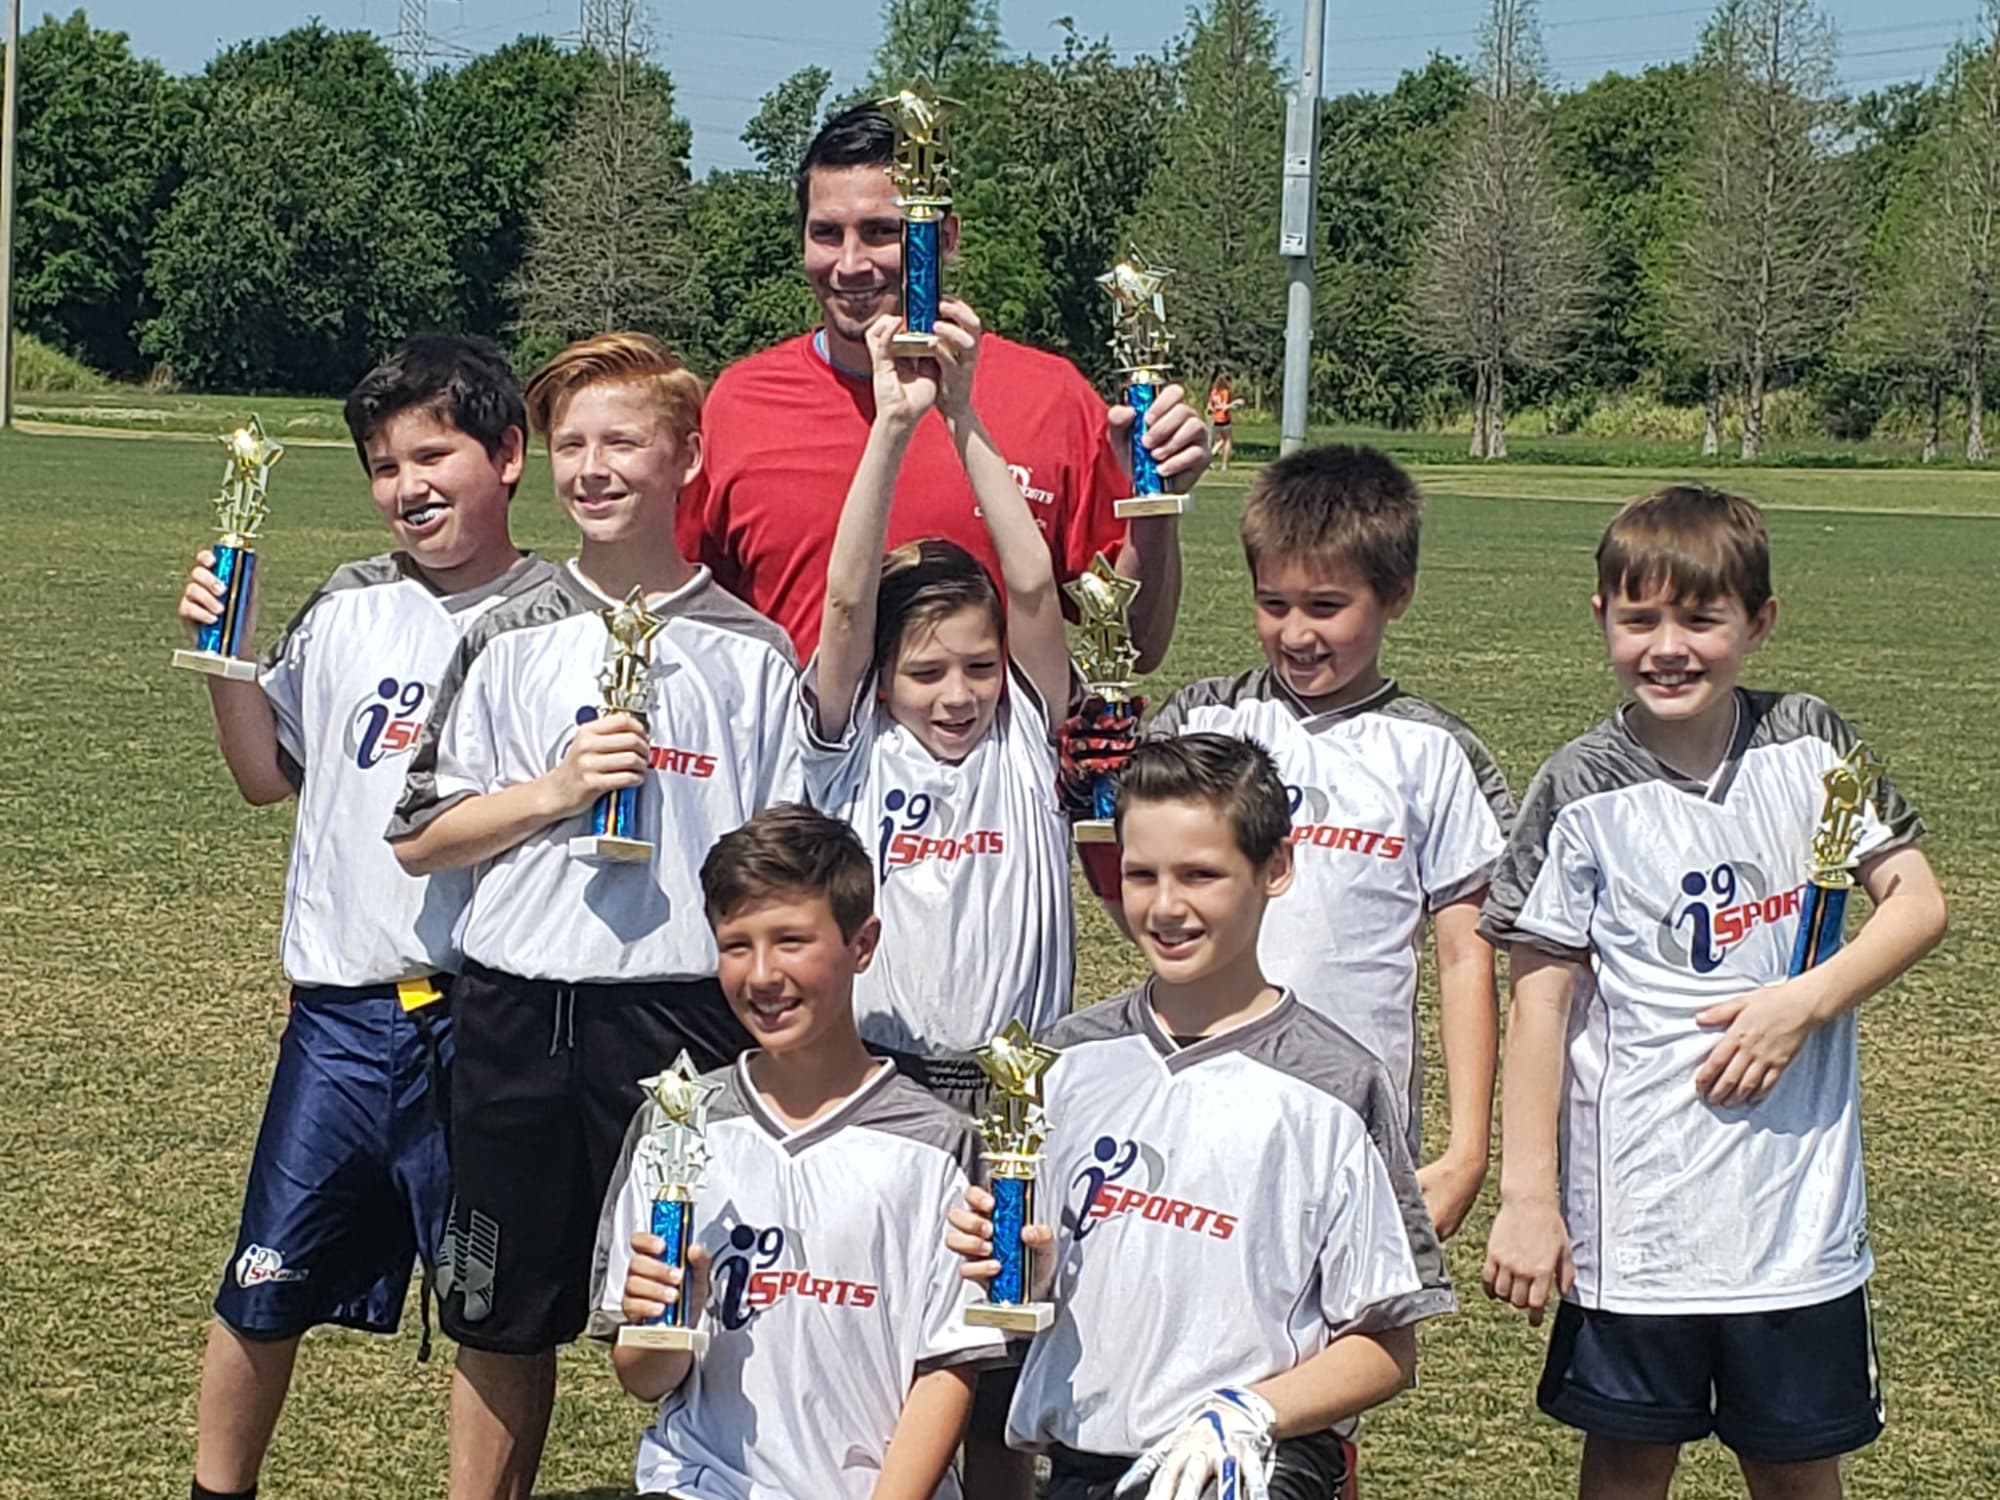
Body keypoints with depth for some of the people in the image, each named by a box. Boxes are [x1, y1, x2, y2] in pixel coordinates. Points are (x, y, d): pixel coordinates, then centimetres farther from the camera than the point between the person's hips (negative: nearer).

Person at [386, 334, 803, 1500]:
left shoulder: (750, 652, 2)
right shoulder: (511, 644, 7)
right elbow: (421, 837, 6)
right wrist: (554, 791, -9)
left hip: (685, 1007, -2)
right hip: (517, 1009, 2)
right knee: (502, 1317, 11)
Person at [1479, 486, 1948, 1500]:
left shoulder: (1809, 744, -1)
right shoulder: (1579, 795, -8)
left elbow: (1917, 903, 2)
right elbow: (1539, 998, -7)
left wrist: (1805, 1000, -14)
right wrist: (1525, 1197, -8)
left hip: (1796, 1201, 2)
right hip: (1633, 1207, -2)